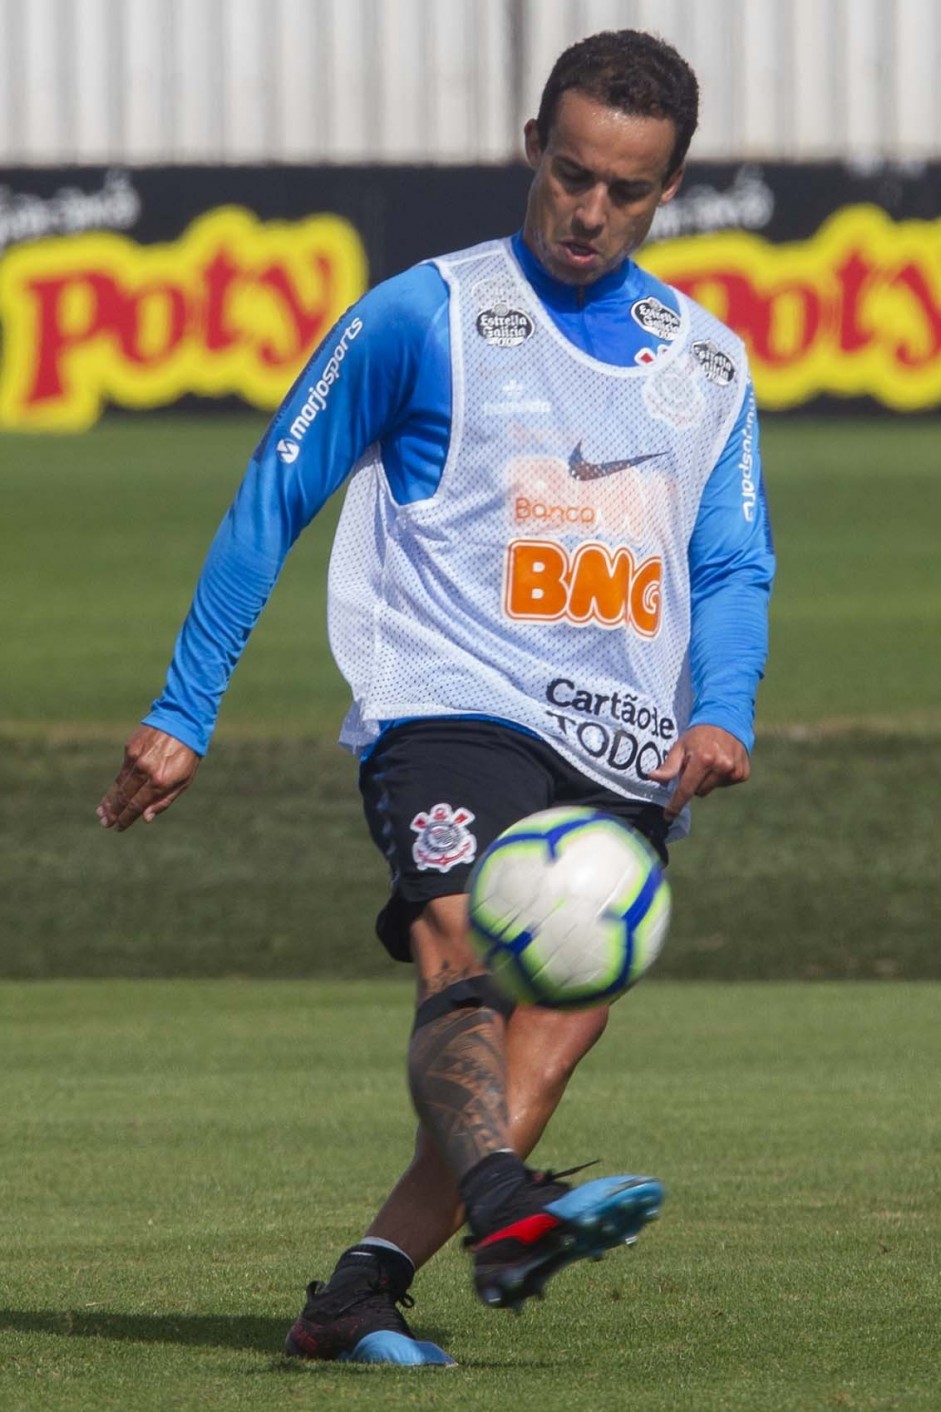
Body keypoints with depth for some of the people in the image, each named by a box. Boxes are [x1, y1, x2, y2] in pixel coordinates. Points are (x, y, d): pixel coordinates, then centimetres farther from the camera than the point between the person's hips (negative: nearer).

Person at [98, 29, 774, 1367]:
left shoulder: (710, 365, 16)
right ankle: (508, 1214, -54)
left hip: (625, 759, 5)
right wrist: (182, 713, 4)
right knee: (468, 965, -29)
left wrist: (720, 713, -7)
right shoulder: (426, 317, 3)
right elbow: (274, 499, 6)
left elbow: (734, 568, 15)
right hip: (450, 711, -5)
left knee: (550, 1043, -8)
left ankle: (360, 1292, -9)